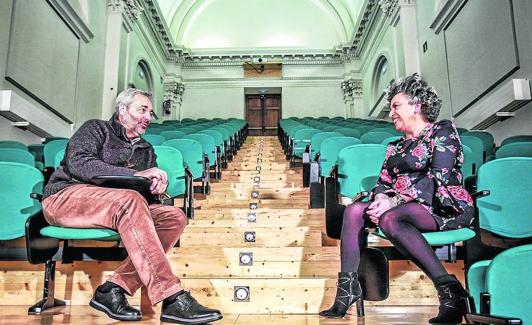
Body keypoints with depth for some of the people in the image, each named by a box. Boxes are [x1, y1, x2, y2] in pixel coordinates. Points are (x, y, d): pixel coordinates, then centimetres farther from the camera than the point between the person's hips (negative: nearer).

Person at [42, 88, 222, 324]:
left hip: (119, 207, 6)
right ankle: (172, 298, -41)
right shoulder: (96, 129, 7)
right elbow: (78, 163, -13)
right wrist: (136, 174, -20)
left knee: (175, 217, -16)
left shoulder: (145, 150, 25)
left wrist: (157, 184, -11)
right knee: (130, 200, -36)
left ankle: (115, 288, -25)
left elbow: (149, 188, 17)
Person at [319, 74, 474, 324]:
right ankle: (348, 285, -19)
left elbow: (438, 179, -14)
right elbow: (384, 181, 14)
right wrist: (381, 199, -11)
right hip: (404, 206, 7)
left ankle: (450, 291, -31)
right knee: (354, 211, -17)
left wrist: (393, 202, -20)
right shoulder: (396, 146, 22)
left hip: (447, 207, -7)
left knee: (390, 219, -35)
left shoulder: (442, 131, 0)